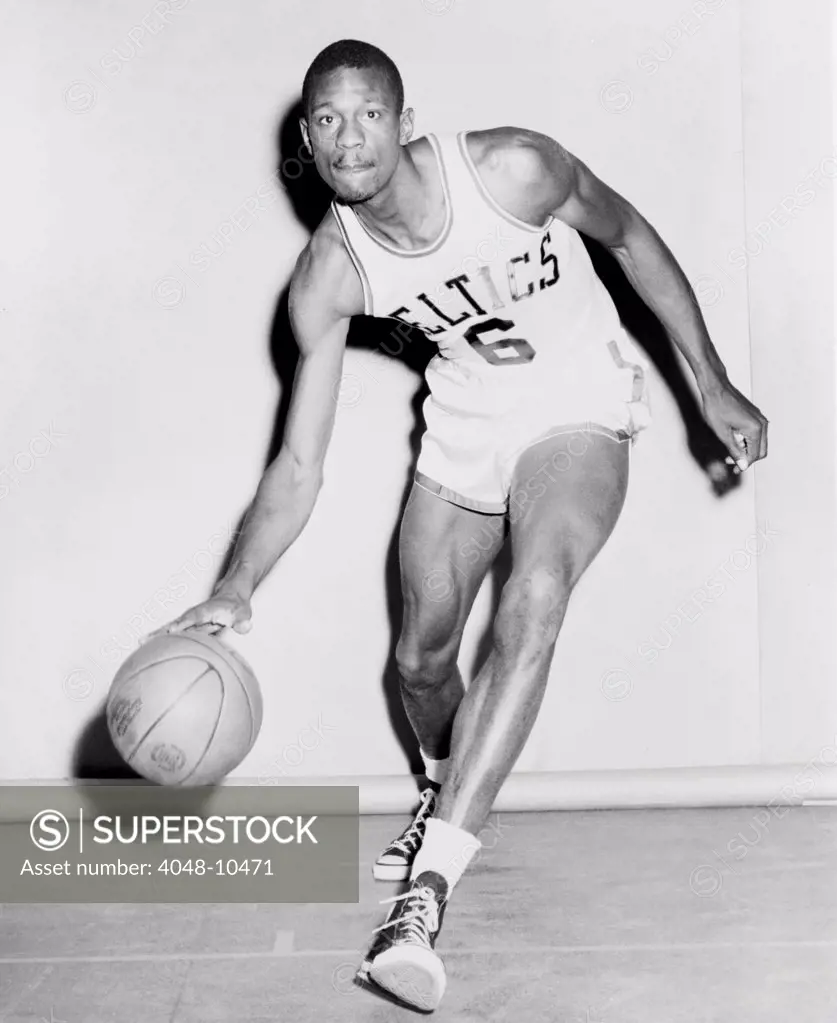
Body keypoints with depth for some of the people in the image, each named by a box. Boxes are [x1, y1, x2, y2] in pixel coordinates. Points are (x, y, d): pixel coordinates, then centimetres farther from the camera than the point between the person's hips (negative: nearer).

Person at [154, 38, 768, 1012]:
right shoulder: (328, 276, -16)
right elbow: (299, 464, -15)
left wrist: (712, 384, -4)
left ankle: (428, 888, -30)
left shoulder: (512, 169, -24)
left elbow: (631, 237, -5)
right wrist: (234, 591, -29)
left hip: (579, 408, -3)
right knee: (421, 657, 9)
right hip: (466, 421, 4)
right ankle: (448, 797, 45)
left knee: (534, 601, -31)